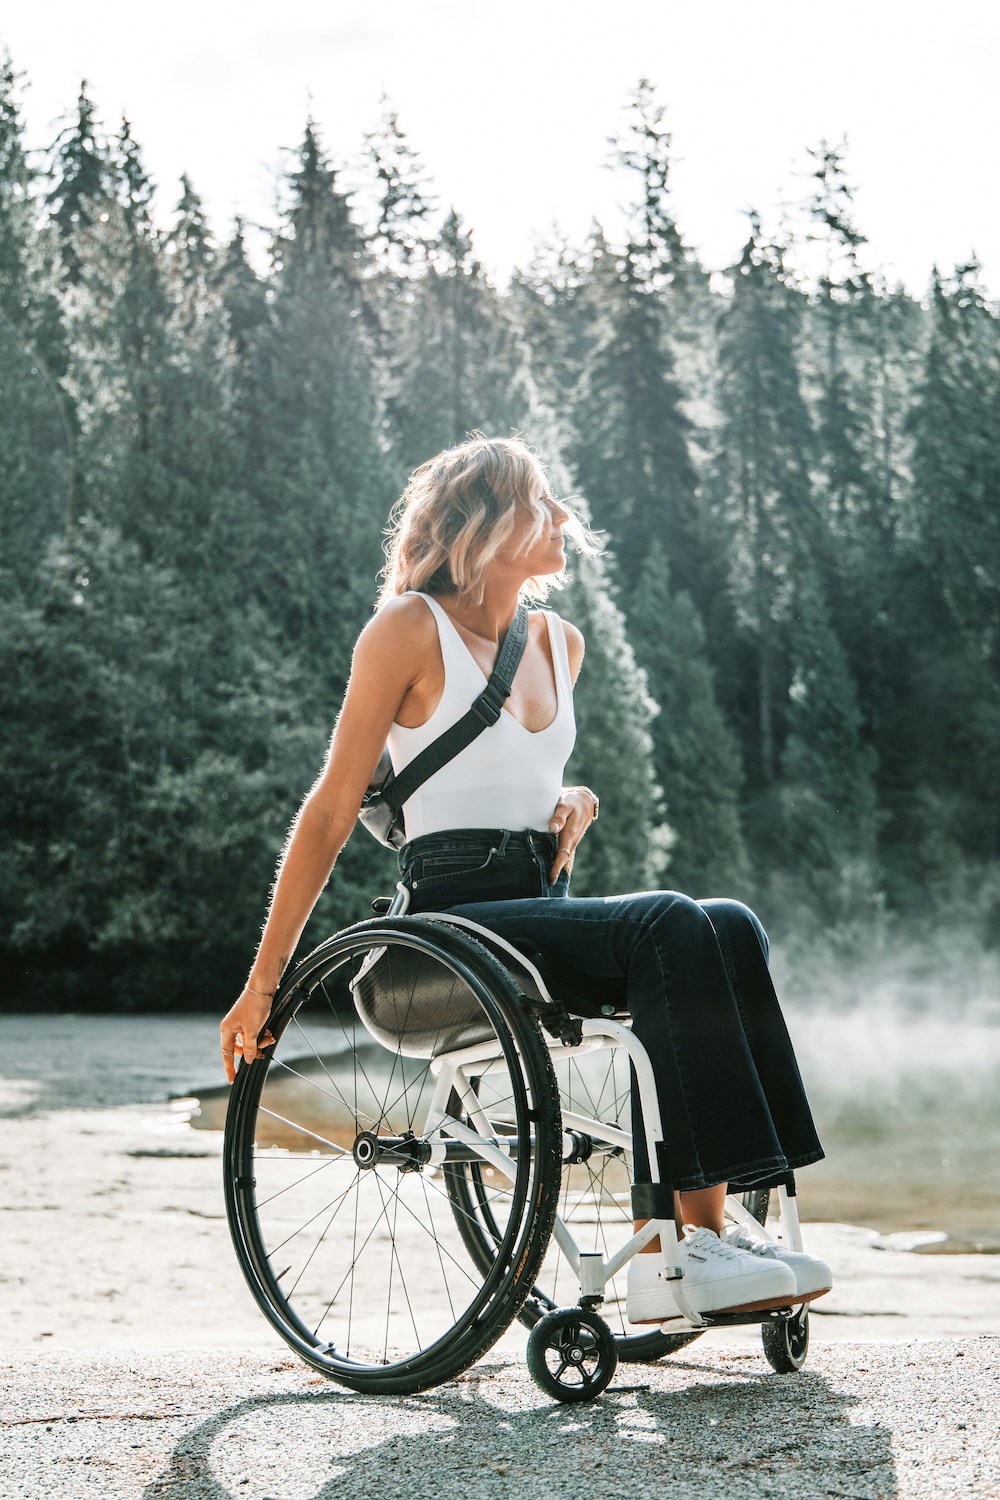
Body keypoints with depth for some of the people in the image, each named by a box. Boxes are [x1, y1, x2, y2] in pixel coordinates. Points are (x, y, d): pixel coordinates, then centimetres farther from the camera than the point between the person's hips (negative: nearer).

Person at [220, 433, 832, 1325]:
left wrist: (572, 802, 8)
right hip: (456, 919, -6)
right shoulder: (411, 630, 0)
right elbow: (332, 810, -1)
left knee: (729, 927, -22)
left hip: (547, 905, 6)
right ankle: (677, 1249, -31)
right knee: (673, 930, -30)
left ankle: (690, 1238, -29)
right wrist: (264, 983, -3)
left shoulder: (561, 643, 19)